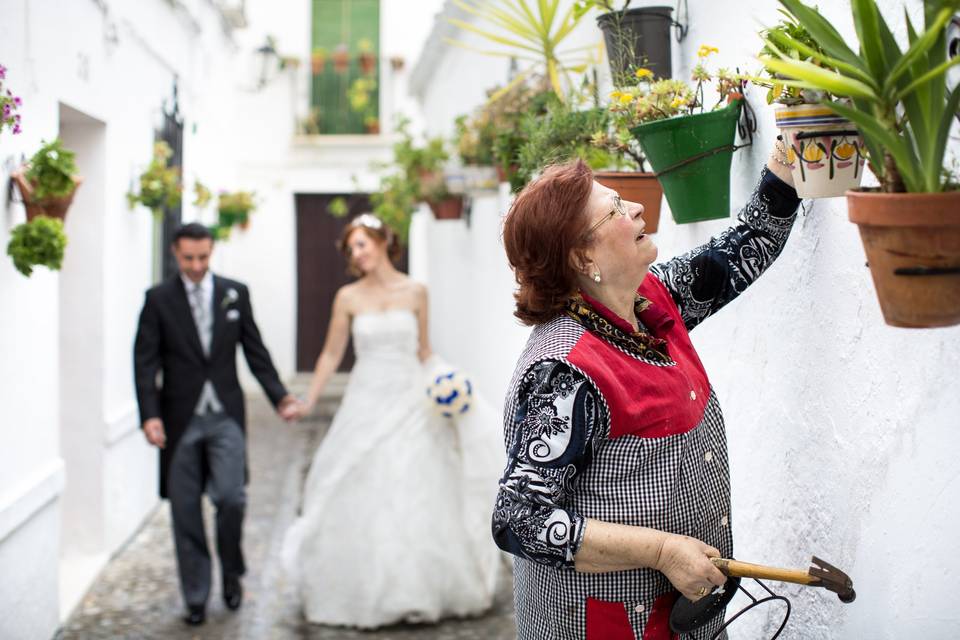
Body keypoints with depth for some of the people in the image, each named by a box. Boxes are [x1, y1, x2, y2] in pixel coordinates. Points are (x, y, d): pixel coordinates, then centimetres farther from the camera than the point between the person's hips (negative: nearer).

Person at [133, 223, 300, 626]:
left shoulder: (235, 294, 6)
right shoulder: (158, 299, 1)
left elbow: (255, 351, 10)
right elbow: (145, 362, -3)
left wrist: (279, 395, -1)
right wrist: (150, 415, -14)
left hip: (225, 416, 0)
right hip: (180, 420, 0)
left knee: (231, 497, -12)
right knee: (185, 512, 4)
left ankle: (231, 573, 15)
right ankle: (196, 598, 17)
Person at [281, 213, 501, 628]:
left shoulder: (415, 293, 3)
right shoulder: (348, 298, 1)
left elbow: (423, 352, 10)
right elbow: (331, 355, 5)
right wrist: (308, 402, 0)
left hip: (409, 405, 0)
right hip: (366, 404, 0)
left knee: (417, 500, 3)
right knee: (362, 504, 1)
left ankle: (421, 591, 19)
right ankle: (366, 595, 14)